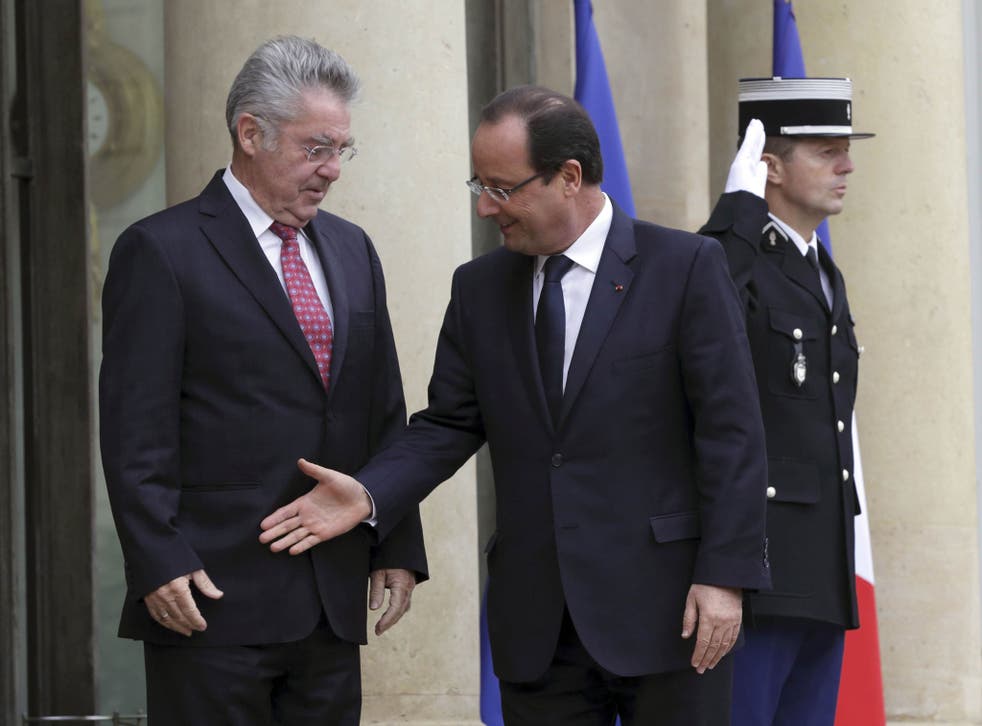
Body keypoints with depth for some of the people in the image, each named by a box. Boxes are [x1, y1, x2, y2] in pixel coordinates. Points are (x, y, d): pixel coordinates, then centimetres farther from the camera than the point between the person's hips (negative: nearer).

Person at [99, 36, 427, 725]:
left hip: (334, 598, 6)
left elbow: (384, 413, 18)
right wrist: (160, 564, -16)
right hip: (216, 599, -6)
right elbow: (136, 429, -9)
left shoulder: (351, 249, 16)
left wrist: (398, 547, 12)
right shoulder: (160, 251, -4)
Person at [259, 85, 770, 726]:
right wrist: (370, 494, -7)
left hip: (665, 605, -4)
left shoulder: (686, 266, -5)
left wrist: (723, 576, -13)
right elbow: (449, 423, 11)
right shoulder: (480, 288, 10)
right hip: (536, 622, 4)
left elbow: (731, 430, -7)